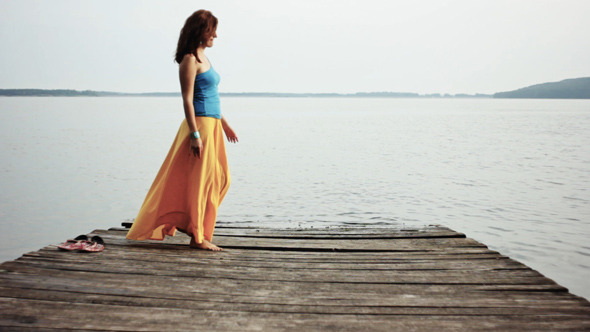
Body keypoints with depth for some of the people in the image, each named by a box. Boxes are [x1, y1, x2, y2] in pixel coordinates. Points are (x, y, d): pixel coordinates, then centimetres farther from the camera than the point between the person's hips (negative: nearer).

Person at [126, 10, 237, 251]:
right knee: (201, 180, -4)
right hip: (200, 124, -10)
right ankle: (198, 237, 6)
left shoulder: (203, 58, 18)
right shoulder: (190, 59, -10)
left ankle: (187, 222, 23)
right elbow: (187, 99, -15)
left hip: (212, 125, 10)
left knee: (220, 178, 13)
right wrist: (195, 134, -20)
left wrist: (224, 124, 25)